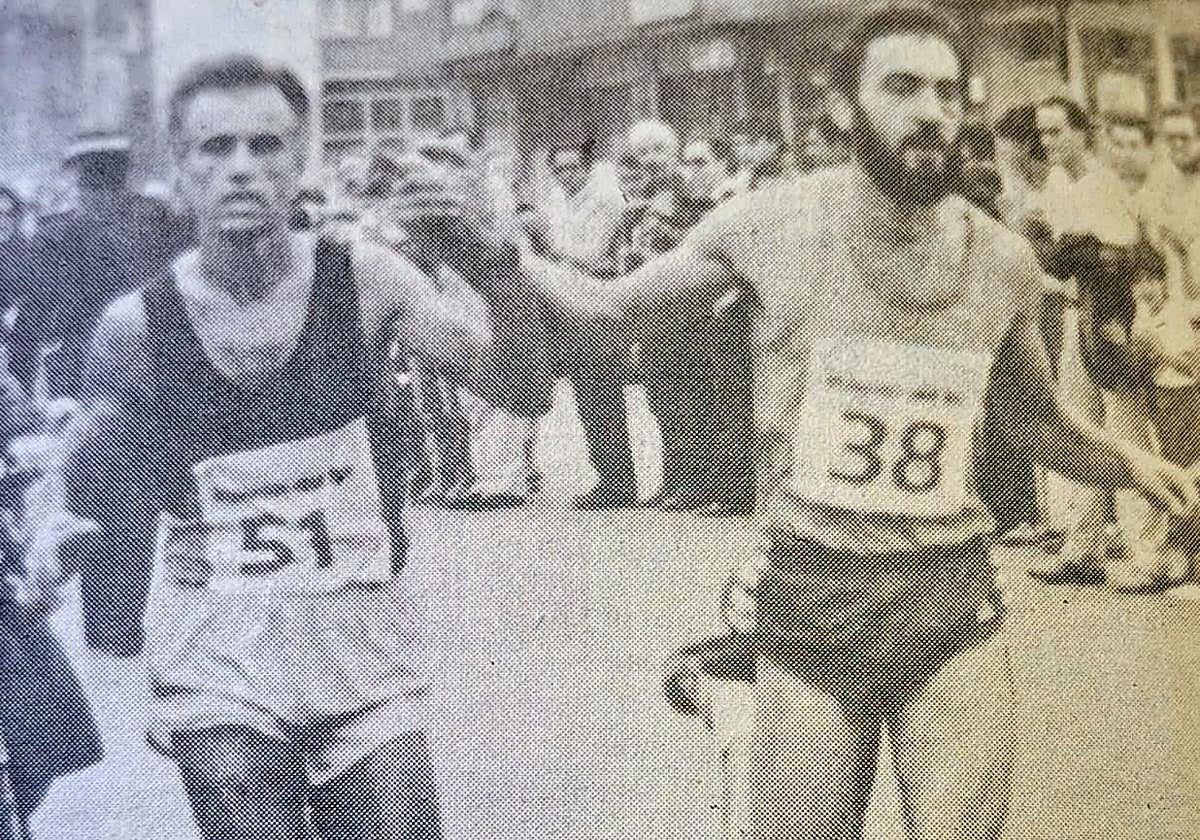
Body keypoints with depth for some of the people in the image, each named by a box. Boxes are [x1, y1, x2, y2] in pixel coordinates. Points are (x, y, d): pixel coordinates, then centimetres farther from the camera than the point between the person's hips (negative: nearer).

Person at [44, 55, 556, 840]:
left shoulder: (362, 278, -7)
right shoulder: (135, 325, -6)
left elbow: (524, 390, -13)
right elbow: (102, 515, 6)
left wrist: (488, 259, -28)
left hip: (367, 644, 1)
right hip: (217, 659, 0)